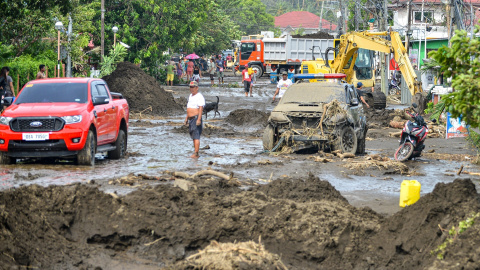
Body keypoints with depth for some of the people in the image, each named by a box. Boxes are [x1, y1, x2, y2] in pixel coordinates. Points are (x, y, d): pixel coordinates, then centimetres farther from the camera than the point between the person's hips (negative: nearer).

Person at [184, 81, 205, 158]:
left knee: (196, 136, -13)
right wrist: (186, 118, 23)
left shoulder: (199, 97, -11)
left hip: (196, 118, -10)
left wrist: (199, 119, -26)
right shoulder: (190, 96, 18)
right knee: (193, 136, 10)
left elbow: (201, 109, -19)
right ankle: (196, 154, 14)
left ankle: (196, 154, -16)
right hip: (190, 119, 10)